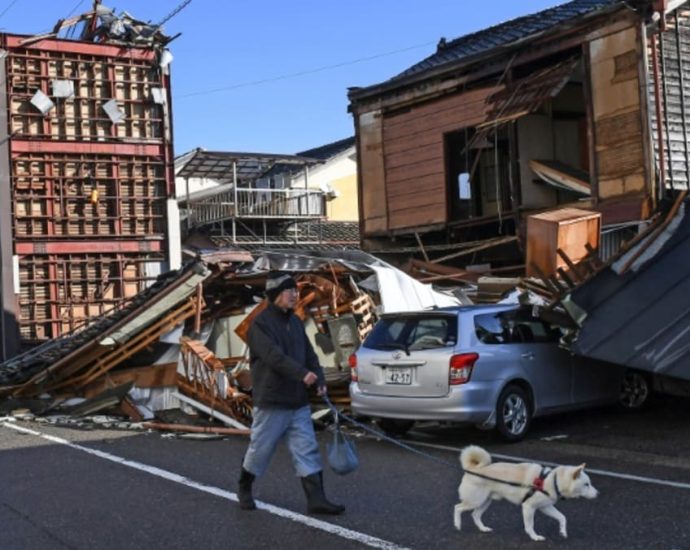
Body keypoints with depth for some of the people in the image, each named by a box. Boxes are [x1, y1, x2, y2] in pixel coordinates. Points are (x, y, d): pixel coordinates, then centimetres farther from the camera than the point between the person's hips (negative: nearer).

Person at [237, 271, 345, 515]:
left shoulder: (295, 322, 11)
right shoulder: (260, 324, -12)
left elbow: (309, 354, 10)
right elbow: (274, 356, -25)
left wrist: (320, 380, -5)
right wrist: (302, 374, -35)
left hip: (299, 402, 6)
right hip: (271, 402, -6)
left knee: (308, 451, 1)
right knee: (260, 449, 7)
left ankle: (316, 499, 0)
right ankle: (244, 490, 29)